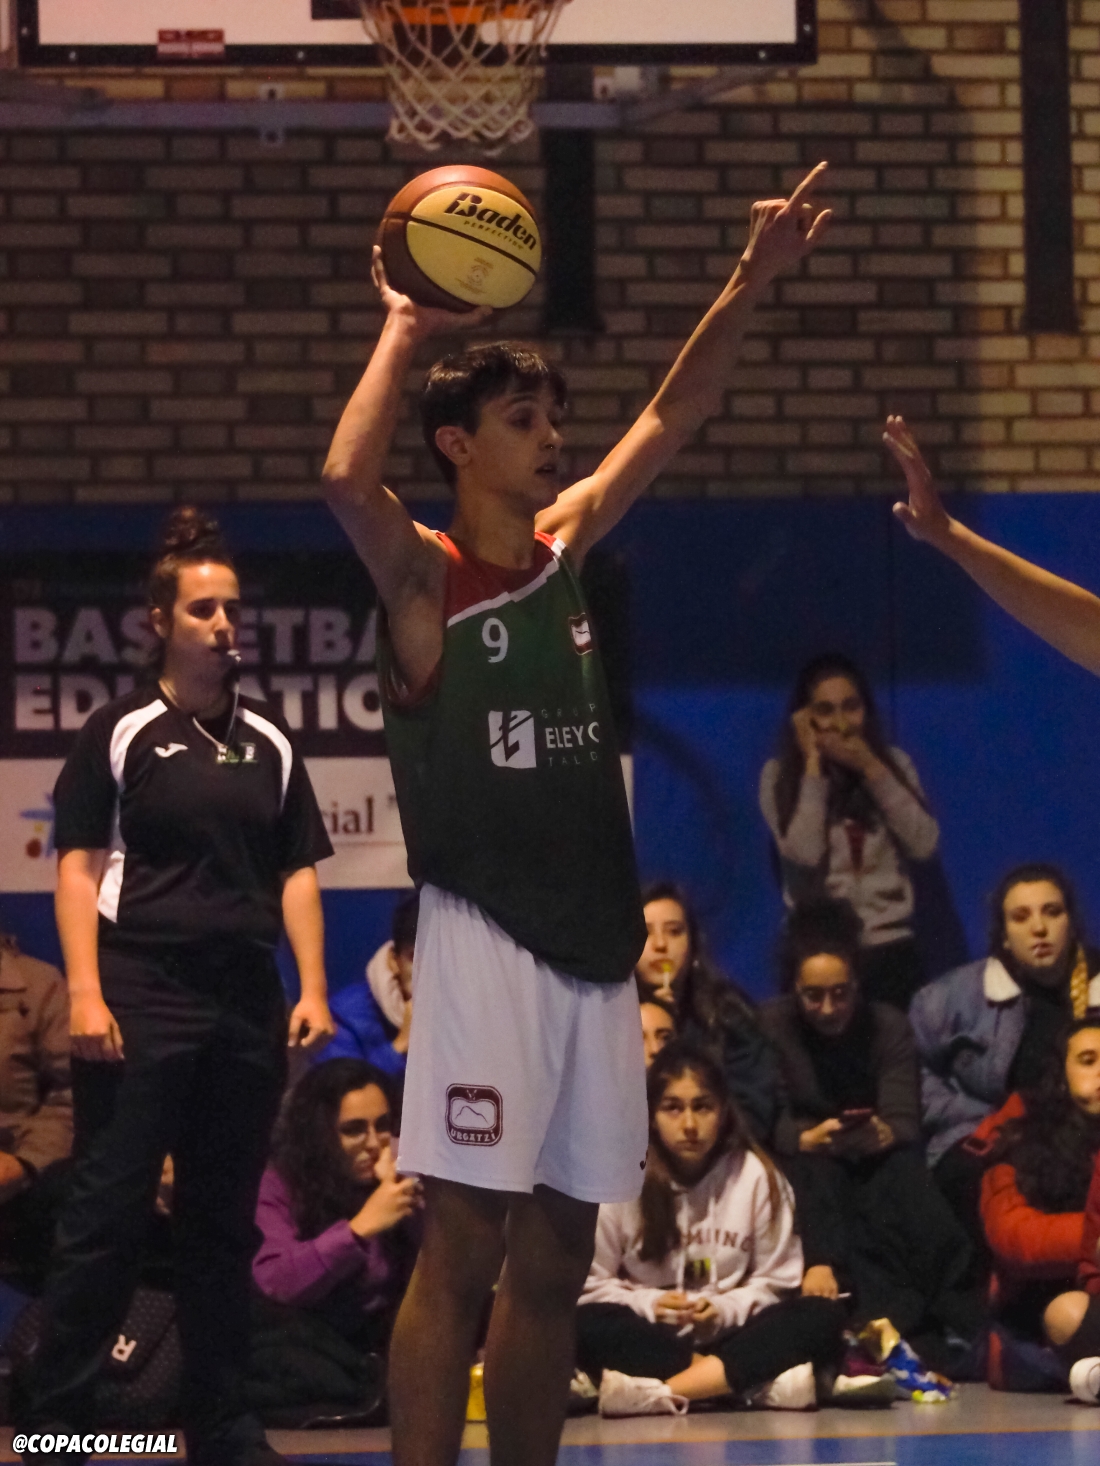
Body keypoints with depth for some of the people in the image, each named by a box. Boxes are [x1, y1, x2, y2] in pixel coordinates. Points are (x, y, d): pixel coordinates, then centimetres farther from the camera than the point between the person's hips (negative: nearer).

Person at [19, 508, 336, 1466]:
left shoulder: (269, 742, 14)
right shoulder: (121, 732, 1)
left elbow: (297, 873, 15)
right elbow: (78, 865, -3)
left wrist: (313, 989, 5)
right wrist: (85, 992, -12)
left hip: (245, 1004, 5)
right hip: (142, 999, -5)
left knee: (225, 1222, 9)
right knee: (108, 1215, -6)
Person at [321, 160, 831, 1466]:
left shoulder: (563, 547, 13)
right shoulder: (424, 576, -7)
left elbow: (672, 419, 18)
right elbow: (347, 477, -27)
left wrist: (749, 286, 8)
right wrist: (405, 330, -18)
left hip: (593, 939, 7)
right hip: (486, 941, -7)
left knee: (555, 1257, 10)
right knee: (463, 1247, -10)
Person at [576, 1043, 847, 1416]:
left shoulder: (756, 1176, 1)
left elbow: (776, 1281, 5)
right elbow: (591, 1284, 0)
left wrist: (723, 1311, -14)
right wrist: (649, 1304, -18)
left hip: (730, 1335, 1)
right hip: (651, 1338, -1)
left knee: (823, 1317, -25)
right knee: (583, 1326, -33)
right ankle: (753, 1381, -36)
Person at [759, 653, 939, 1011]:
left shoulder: (895, 764, 6)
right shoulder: (781, 776, -2)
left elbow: (924, 844, -6)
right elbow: (804, 853, -17)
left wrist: (871, 769, -10)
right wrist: (813, 766, -12)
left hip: (890, 949, 2)